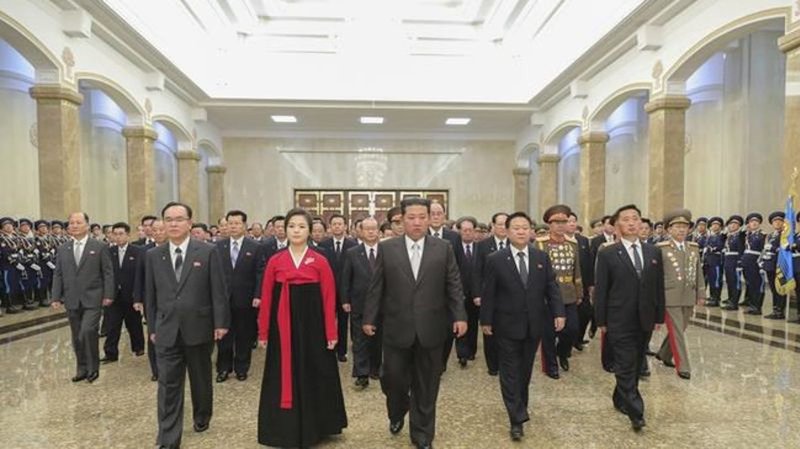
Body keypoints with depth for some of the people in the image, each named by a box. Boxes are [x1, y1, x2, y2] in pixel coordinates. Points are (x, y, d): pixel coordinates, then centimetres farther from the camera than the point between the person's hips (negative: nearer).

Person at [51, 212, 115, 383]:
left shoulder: (100, 247, -2)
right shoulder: (63, 249, 10)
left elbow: (108, 273, -4)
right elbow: (58, 275, 11)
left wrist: (108, 295, -9)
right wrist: (56, 297, 2)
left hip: (92, 299, -4)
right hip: (72, 300, 5)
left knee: (88, 332, -15)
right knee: (77, 337, 11)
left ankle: (93, 367, 2)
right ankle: (82, 368, 24)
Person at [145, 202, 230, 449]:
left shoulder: (207, 252, -6)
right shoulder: (153, 255, 3)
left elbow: (218, 291, -6)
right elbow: (150, 295, 8)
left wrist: (221, 322, -8)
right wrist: (152, 327, 8)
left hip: (199, 328, -1)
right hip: (167, 331, 2)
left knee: (201, 379, 16)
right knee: (168, 386, 3)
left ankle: (202, 417, 40)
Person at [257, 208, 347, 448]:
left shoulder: (320, 262, -4)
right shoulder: (274, 261, 0)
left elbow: (329, 299, -4)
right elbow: (266, 299, 2)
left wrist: (331, 333, -6)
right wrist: (263, 332, 0)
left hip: (312, 327, -1)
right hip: (283, 328, 1)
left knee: (313, 377, 11)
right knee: (284, 379, 11)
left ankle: (312, 427, 31)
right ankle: (286, 429, 30)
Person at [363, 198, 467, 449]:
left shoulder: (444, 249, 1)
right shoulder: (386, 248, 0)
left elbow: (454, 286, 2)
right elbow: (376, 287, 2)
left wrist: (459, 316, -5)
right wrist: (369, 318, 2)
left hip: (431, 329, 0)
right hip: (397, 328, 0)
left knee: (426, 386, 11)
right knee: (393, 379, 9)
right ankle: (397, 414, 42)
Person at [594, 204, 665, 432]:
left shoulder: (654, 252, 6)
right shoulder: (607, 254, -8)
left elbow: (659, 286, 10)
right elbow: (600, 290, -6)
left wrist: (659, 316, 8)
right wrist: (601, 321, -7)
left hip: (645, 320, 5)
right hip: (620, 321, -5)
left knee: (636, 365, 16)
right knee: (626, 367, -3)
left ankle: (621, 399, 34)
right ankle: (636, 412, 5)